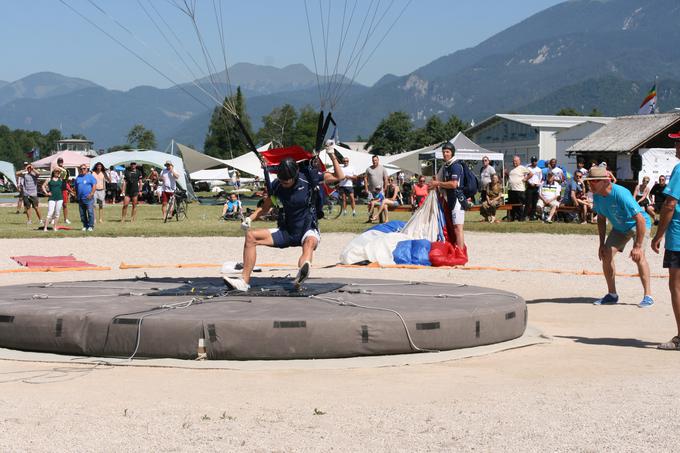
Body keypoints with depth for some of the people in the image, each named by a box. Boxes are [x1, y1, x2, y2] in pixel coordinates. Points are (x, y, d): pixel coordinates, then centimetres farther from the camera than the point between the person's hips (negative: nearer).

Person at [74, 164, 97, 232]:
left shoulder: (90, 176, 1)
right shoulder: (78, 177, 17)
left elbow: (94, 186, -5)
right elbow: (76, 187, 24)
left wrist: (91, 194, -14)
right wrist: (76, 195, 14)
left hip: (88, 198, -6)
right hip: (80, 199, 6)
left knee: (90, 212, -9)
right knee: (82, 213, 7)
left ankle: (90, 226, -4)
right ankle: (85, 226, 14)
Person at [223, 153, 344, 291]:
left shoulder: (308, 178, -11)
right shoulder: (276, 185, -3)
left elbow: (339, 177, -10)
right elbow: (265, 207, 12)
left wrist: (332, 155, -20)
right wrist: (250, 218, -5)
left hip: (308, 229, -5)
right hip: (286, 232, 5)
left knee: (310, 241, -42)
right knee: (251, 236, -10)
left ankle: (301, 274, -74)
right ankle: (244, 281, -19)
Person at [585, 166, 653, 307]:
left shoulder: (621, 194, -36)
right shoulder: (597, 196, -13)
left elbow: (640, 219, -36)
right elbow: (601, 219, 4)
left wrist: (637, 246, -38)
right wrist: (602, 244, 1)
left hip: (638, 225, -7)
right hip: (619, 227, 7)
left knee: (638, 256, -26)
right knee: (606, 254, -3)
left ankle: (648, 296, -21)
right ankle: (612, 295, 12)